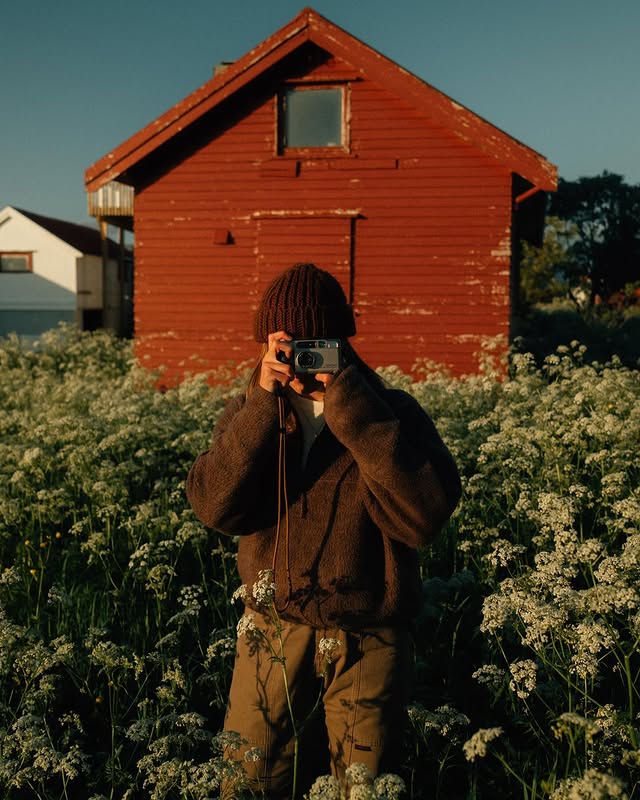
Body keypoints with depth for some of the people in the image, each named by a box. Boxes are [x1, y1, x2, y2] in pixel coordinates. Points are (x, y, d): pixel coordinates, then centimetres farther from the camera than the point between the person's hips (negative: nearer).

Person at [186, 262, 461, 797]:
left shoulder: (393, 412, -8)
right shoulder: (250, 411, -1)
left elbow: (424, 518, -24)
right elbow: (215, 509, -15)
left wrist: (349, 405, -26)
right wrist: (264, 405, -23)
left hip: (367, 640, -2)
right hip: (274, 627, 2)